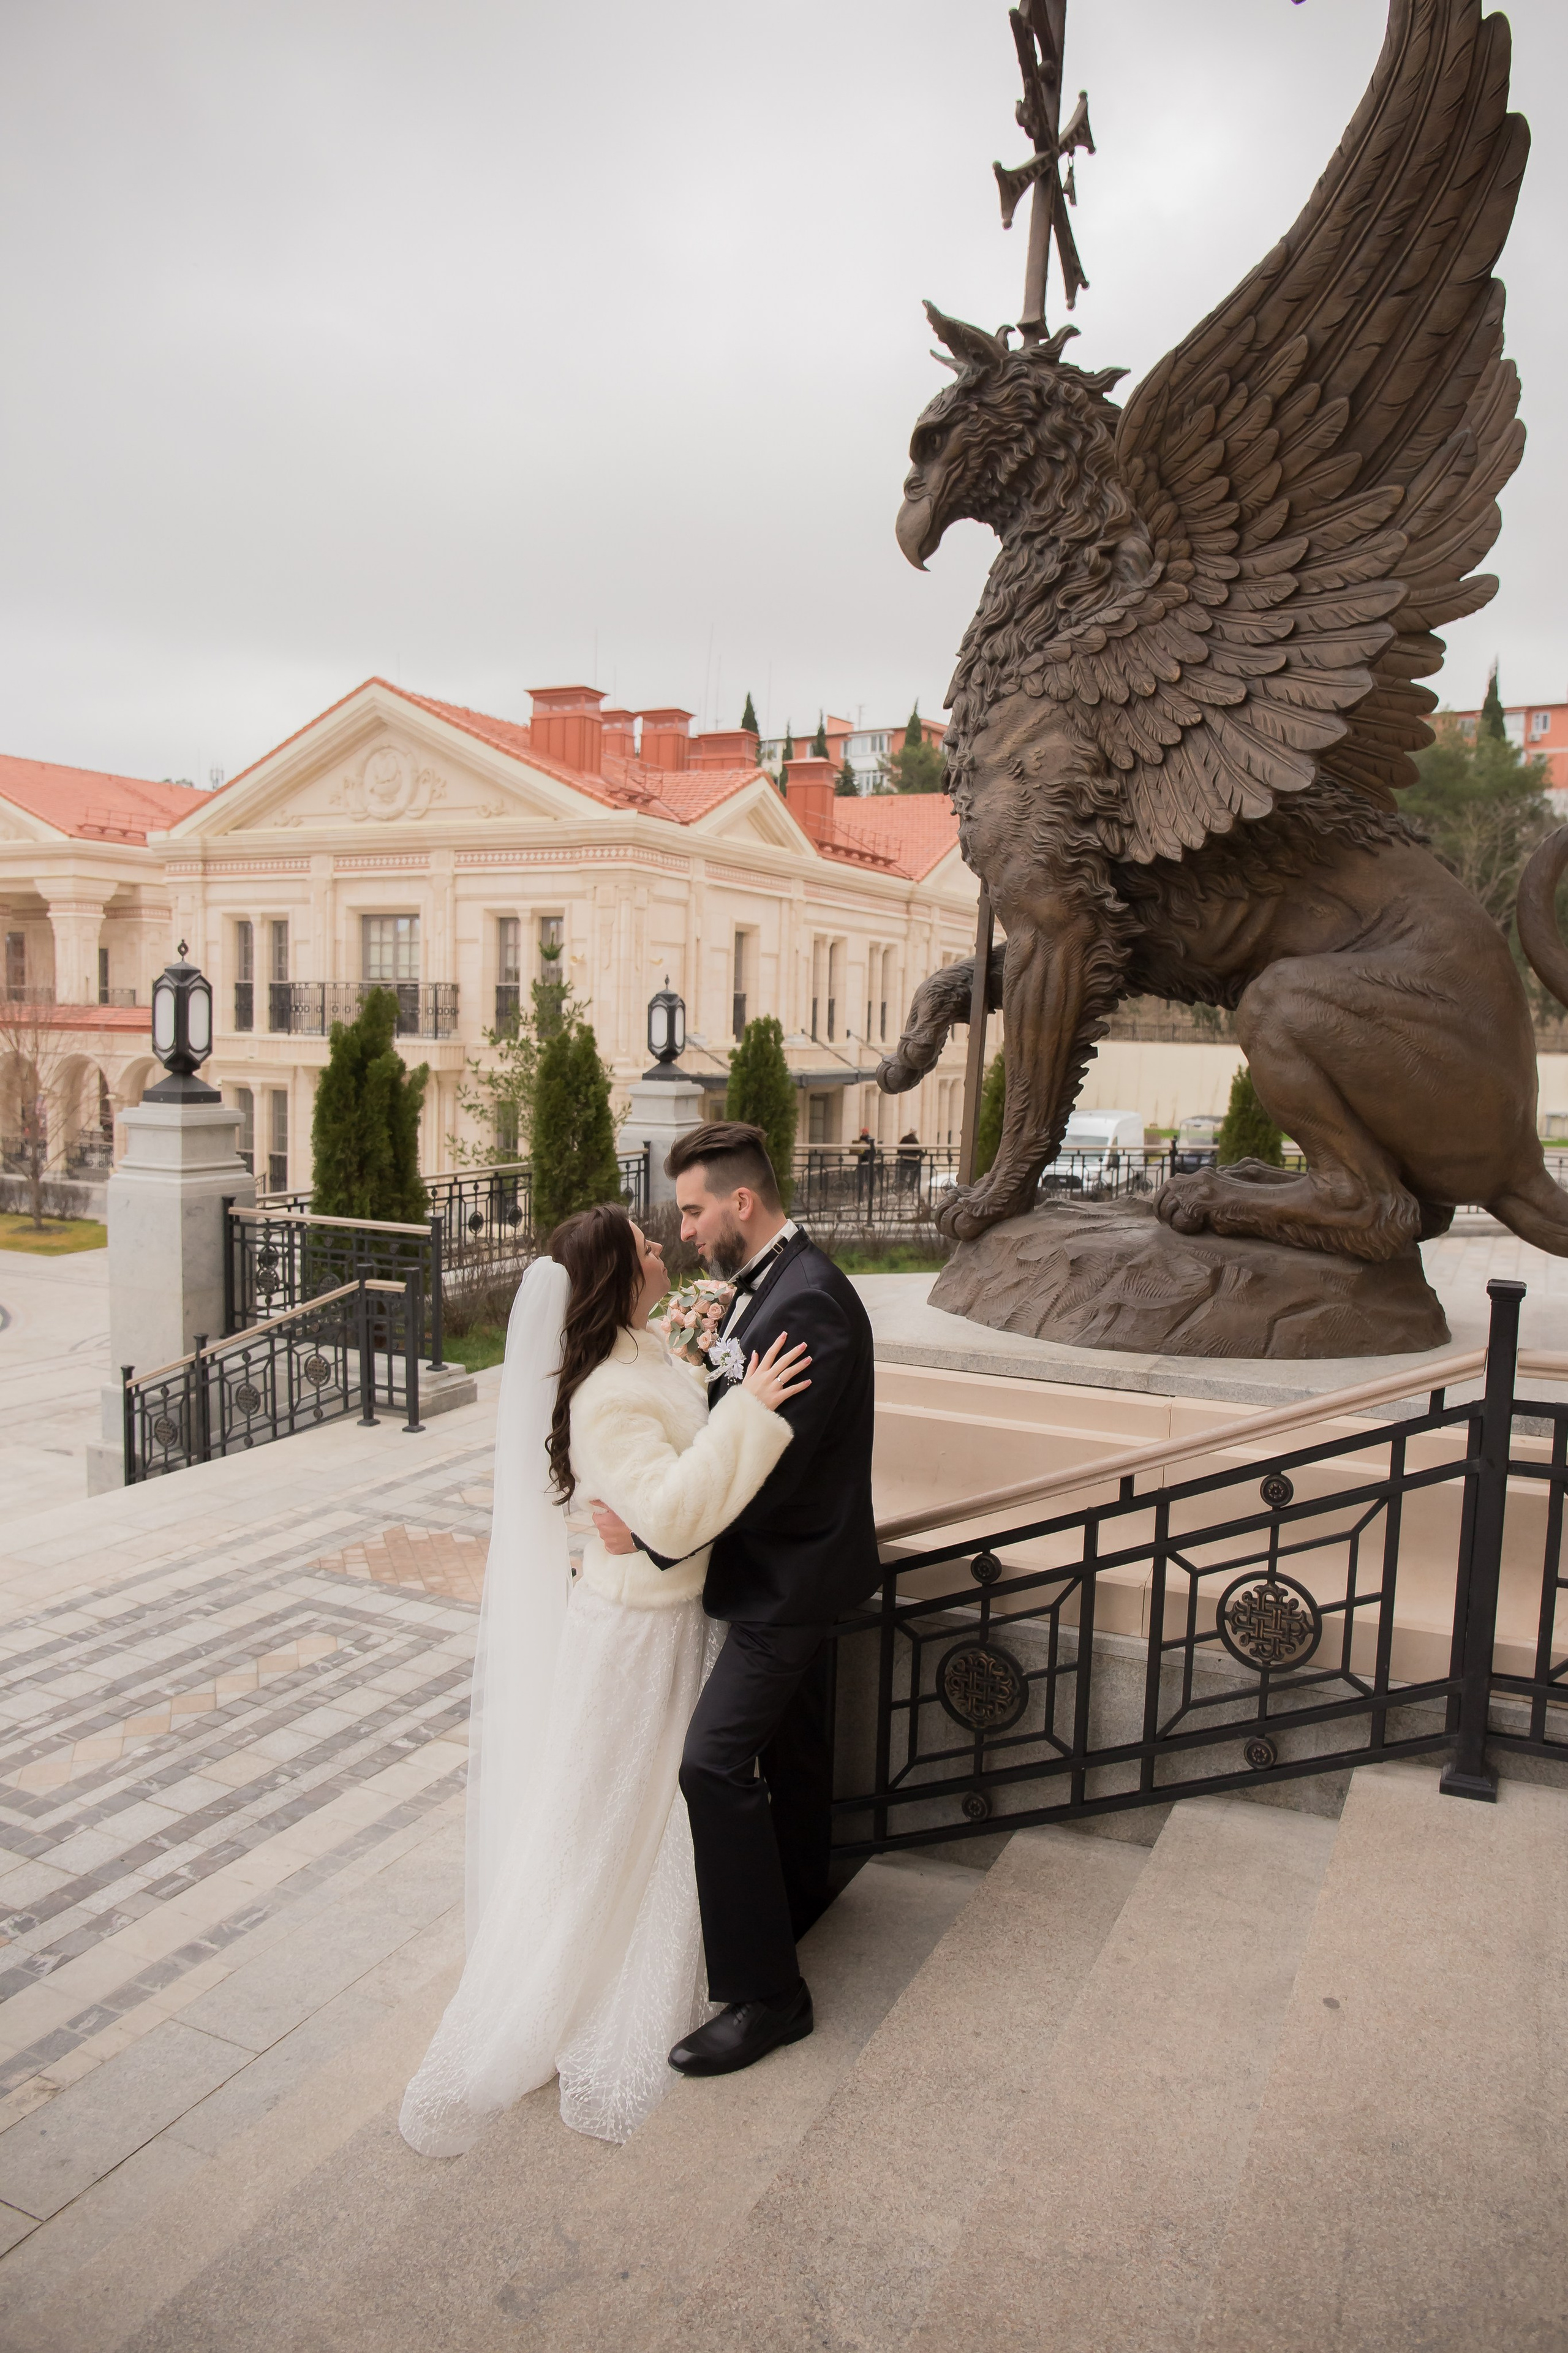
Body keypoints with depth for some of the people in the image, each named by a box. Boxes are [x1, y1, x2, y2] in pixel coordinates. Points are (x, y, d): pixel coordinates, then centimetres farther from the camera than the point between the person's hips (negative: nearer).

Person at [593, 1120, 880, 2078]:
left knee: (717, 1758, -9)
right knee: (791, 1737, 25)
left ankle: (765, 1992, 3)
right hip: (797, 1561, 10)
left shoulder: (807, 1302, -27)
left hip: (789, 1575, -10)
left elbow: (765, 1465, -29)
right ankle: (801, 1893, 46)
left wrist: (651, 1531, -24)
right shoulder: (772, 1281, 5)